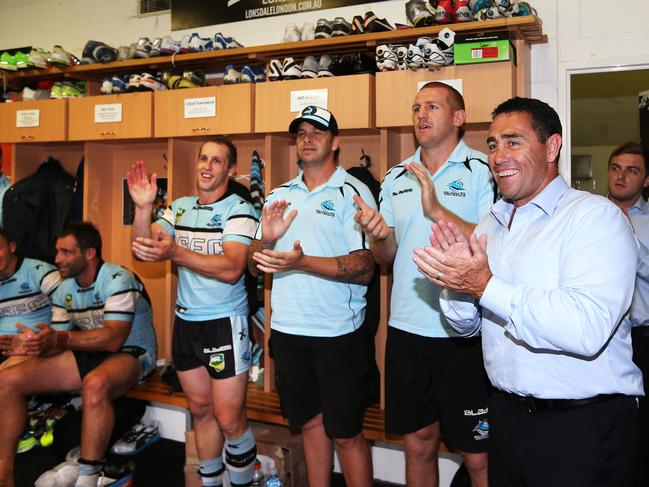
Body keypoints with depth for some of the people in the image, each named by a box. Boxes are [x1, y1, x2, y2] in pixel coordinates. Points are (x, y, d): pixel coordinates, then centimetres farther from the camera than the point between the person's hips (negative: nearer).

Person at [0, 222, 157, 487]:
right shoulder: (64, 290, 7)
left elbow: (113, 338, -27)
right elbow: (56, 339, 5)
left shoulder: (118, 280, -18)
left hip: (131, 353, -8)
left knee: (95, 385, -42)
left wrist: (60, 338, -36)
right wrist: (36, 344, -19)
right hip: (89, 354, 8)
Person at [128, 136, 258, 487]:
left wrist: (175, 253, -33)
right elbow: (144, 250, 0)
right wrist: (143, 207, -15)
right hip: (185, 322, 6)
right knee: (201, 410, 16)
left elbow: (232, 268, -23)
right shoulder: (179, 207, 9)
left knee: (229, 419, -2)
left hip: (225, 324, -5)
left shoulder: (238, 209, -10)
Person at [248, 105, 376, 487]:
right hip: (287, 329, 5)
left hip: (338, 333, -5)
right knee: (310, 423, 18)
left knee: (346, 434, 5)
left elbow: (365, 268, -16)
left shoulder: (352, 192, -6)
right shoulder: (279, 196, 12)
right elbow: (255, 266, 12)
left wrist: (302, 262, -26)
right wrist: (266, 239, -9)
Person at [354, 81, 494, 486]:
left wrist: (438, 211, -25)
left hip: (464, 334, -5)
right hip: (407, 329, 5)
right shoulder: (396, 178, 11)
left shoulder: (484, 171, -5)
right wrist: (378, 236, -9)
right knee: (418, 444, 18)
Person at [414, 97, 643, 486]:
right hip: (507, 416, 7)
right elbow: (468, 325, 10)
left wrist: (485, 286, -27)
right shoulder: (491, 224, 8)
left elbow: (588, 329, -30)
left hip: (583, 427, -6)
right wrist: (456, 280, -10)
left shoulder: (596, 216, -15)